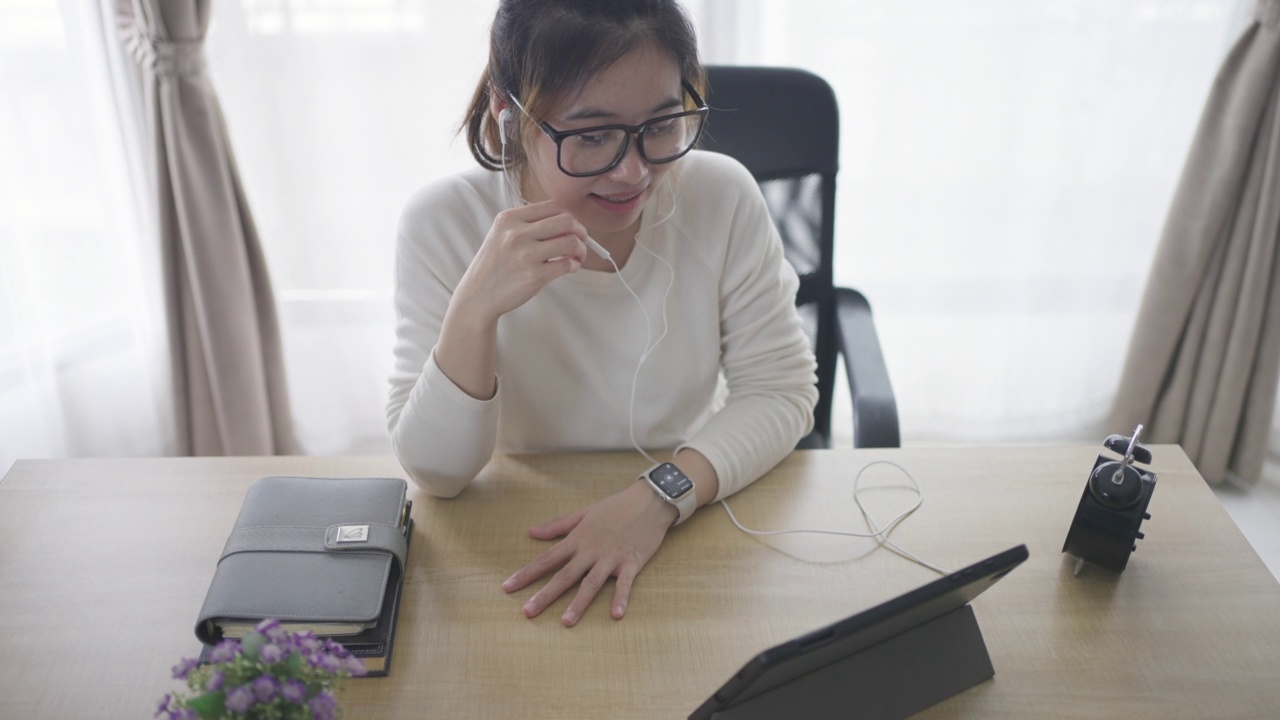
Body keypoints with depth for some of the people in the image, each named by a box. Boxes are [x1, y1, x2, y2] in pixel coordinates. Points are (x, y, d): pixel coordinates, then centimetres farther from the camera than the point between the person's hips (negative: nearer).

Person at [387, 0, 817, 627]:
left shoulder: (721, 198, -13)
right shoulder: (443, 225, -15)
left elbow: (782, 391, -7)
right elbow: (435, 473, -14)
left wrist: (660, 494, -24)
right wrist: (474, 311, -31)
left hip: (695, 525, 2)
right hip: (518, 552, -1)